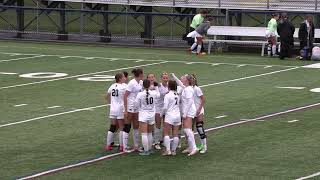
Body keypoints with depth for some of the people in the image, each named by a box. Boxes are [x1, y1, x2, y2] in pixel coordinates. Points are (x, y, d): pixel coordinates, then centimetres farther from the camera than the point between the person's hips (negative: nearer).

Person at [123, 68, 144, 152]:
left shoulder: (141, 82, 6)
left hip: (137, 108, 8)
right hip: (130, 107, -8)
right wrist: (125, 110, -19)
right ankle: (124, 147, 2)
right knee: (127, 127, -3)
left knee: (136, 127, 13)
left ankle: (136, 146, 22)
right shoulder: (132, 83, -16)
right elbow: (125, 96, -17)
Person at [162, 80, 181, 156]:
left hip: (169, 116, -6)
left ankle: (168, 150, -8)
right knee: (175, 134, 6)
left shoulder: (167, 95, -10)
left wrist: (163, 113, 6)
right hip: (178, 115, 6)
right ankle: (173, 150, 9)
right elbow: (179, 104, 7)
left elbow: (165, 107, -11)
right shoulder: (178, 95, 7)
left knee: (166, 133, -1)